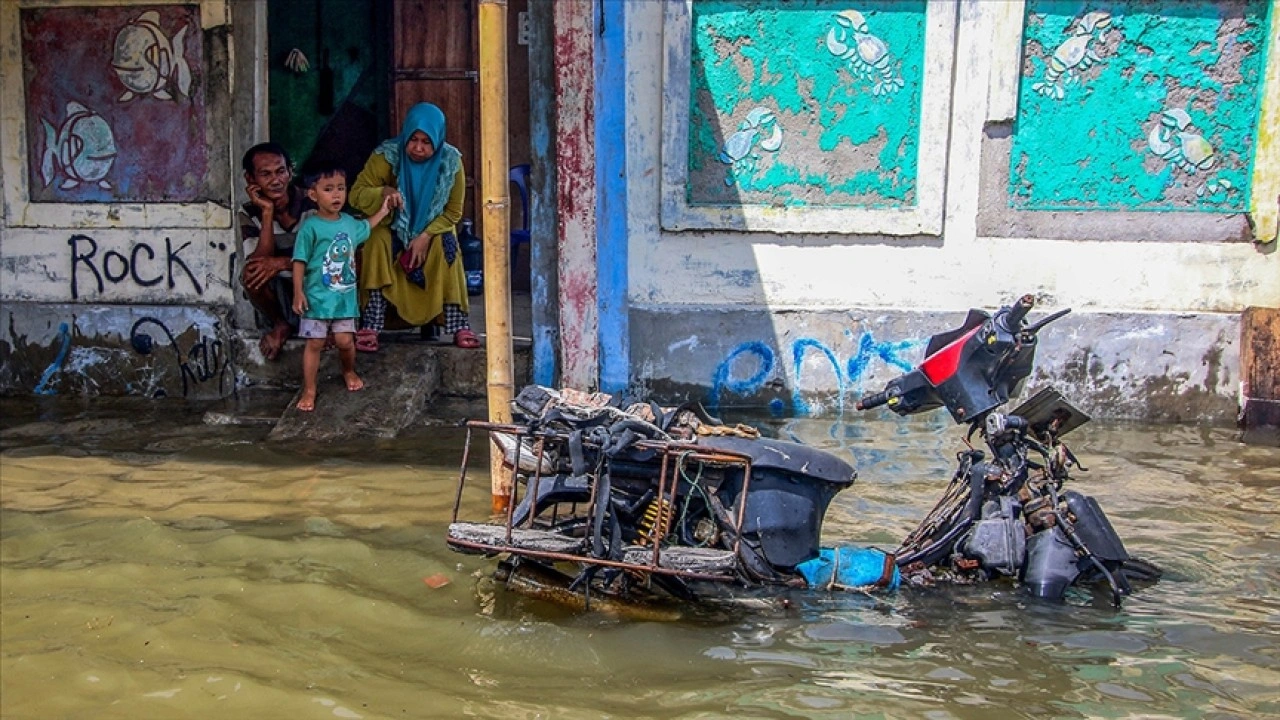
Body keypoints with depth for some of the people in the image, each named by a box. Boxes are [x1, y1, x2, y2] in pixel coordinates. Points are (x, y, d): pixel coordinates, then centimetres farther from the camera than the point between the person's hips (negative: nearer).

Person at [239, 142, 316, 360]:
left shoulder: (312, 204, -13)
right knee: (252, 275, -28)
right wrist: (267, 213, -25)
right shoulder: (249, 213, -7)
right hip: (281, 293, 2)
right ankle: (282, 325, 0)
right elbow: (259, 262, -20)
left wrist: (283, 263, -31)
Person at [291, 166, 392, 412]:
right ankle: (309, 390, 10)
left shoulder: (349, 222, 7)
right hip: (317, 297, -4)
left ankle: (349, 371, 33)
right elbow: (299, 261, -11)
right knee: (315, 343, 0)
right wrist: (298, 293, -15)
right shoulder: (310, 226, -12)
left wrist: (383, 211, 32)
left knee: (345, 340, 3)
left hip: (345, 296, 4)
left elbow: (365, 228, 33)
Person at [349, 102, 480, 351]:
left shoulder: (451, 161, -13)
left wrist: (426, 236, -23)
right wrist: (383, 192, -42)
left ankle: (458, 326, -29)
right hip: (391, 228, -1)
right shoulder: (387, 155, -17)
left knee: (446, 246, -30)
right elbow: (356, 194, -20)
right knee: (377, 242, -32)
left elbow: (453, 211, -8)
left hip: (433, 230, 1)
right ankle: (370, 328, -36)